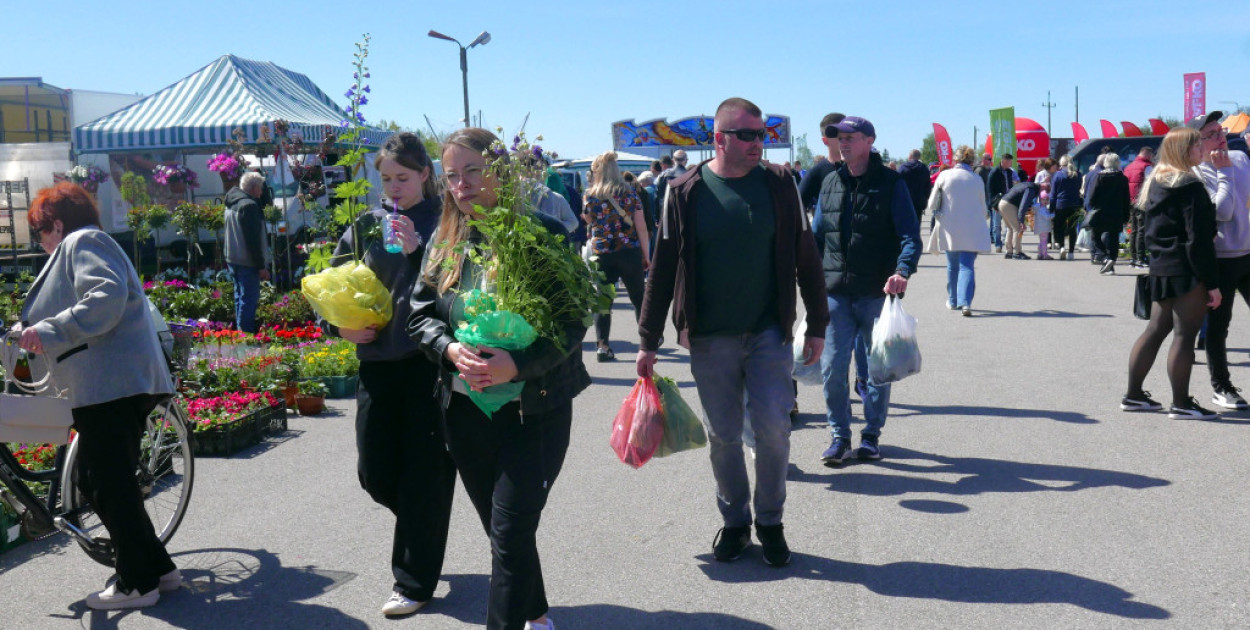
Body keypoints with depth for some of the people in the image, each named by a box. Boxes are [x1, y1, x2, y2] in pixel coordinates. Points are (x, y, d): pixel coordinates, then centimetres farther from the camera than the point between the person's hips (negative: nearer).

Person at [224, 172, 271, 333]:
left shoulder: (231, 203, 14)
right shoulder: (249, 205, -17)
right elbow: (253, 239, -21)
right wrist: (261, 265, -18)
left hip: (233, 259, 10)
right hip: (247, 262, -10)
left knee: (240, 296, 18)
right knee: (249, 299, -8)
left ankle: (240, 331, 25)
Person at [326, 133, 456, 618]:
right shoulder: (366, 226, 10)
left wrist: (417, 249, -21)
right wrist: (338, 326, -1)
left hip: (430, 363, -4)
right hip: (377, 362, 5)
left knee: (424, 475, 1)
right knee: (374, 471, 8)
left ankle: (415, 582, 16)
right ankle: (426, 521, 39)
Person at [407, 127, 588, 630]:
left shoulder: (542, 234, -10)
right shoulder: (444, 241, 6)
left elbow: (572, 321, -13)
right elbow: (421, 313, 8)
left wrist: (518, 365, -26)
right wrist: (449, 349, -13)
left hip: (533, 406, -5)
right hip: (463, 408, 6)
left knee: (511, 532, -7)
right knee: (500, 529, 18)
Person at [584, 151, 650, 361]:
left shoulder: (590, 195, -1)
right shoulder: (629, 192, 0)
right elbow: (641, 227, -2)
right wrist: (646, 255, 3)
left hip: (601, 253, 0)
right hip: (630, 252, 0)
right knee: (639, 297, 14)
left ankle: (602, 346, -1)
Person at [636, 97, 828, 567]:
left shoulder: (778, 185, 0)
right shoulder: (686, 193, -3)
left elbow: (805, 257, 6)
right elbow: (663, 268, 1)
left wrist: (817, 326, 6)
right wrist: (648, 341, 1)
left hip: (769, 332, 0)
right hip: (710, 338, 0)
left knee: (772, 427, -3)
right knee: (723, 435, 7)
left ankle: (770, 521, 19)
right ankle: (735, 520, 26)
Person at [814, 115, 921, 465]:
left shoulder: (891, 183, -3)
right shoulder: (830, 183, 10)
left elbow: (910, 235, -8)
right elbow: (817, 235, 16)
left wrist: (902, 270, -25)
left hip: (877, 292, -3)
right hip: (836, 292, 3)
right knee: (832, 367, -2)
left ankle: (872, 434, 24)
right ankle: (840, 436, 13)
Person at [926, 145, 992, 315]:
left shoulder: (944, 175, -2)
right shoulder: (977, 179, 1)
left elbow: (932, 205, 0)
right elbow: (983, 207, 10)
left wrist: (939, 216, 20)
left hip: (950, 229, 0)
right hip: (971, 231, 0)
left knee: (952, 266, 15)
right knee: (967, 266, -2)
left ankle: (953, 300, 26)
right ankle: (965, 302, -18)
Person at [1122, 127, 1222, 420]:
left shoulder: (1156, 182, 12)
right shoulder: (1189, 186, -14)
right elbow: (1199, 239, -17)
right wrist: (1212, 283, -15)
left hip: (1160, 268, 9)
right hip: (1187, 271, -9)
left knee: (1156, 330, 14)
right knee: (1185, 335, -3)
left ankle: (1133, 395, 18)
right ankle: (1181, 403, 3)